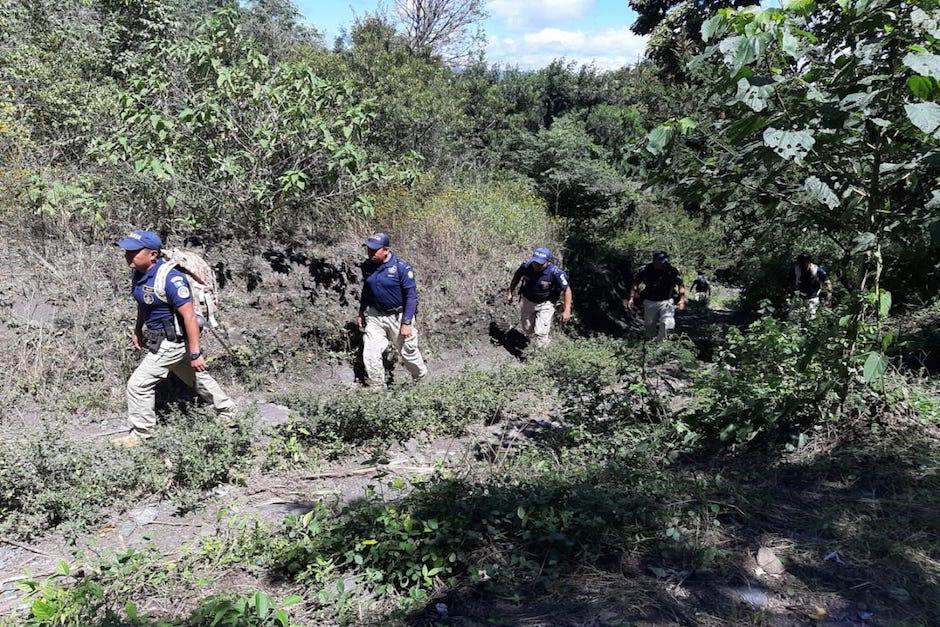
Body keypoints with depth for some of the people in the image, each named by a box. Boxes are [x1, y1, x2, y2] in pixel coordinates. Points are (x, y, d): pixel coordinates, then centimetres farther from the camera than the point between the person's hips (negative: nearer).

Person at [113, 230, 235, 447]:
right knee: (197, 378, 22)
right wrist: (137, 330, 21)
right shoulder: (139, 274, -2)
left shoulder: (170, 279, -29)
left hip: (173, 341, -9)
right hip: (157, 338, 9)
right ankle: (228, 411, 40)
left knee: (138, 384, -5)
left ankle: (140, 434, 13)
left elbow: (189, 316, -27)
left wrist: (195, 353, -26)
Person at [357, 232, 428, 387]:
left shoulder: (401, 267, -19)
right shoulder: (367, 266, -2)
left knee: (408, 352, 13)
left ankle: (422, 379, 39)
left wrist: (406, 323, -19)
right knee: (370, 355, -4)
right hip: (375, 316, 4)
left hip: (398, 316, -4)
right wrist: (361, 312, 19)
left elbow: (411, 296, -17)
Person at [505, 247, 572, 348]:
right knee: (527, 330, 19)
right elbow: (517, 276, 2)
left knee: (540, 332, -17)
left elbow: (566, 290, -20)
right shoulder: (526, 266, -21)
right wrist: (510, 292, 8)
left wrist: (567, 310, -22)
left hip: (545, 304, -3)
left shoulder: (555, 272, -30)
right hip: (527, 301, 4)